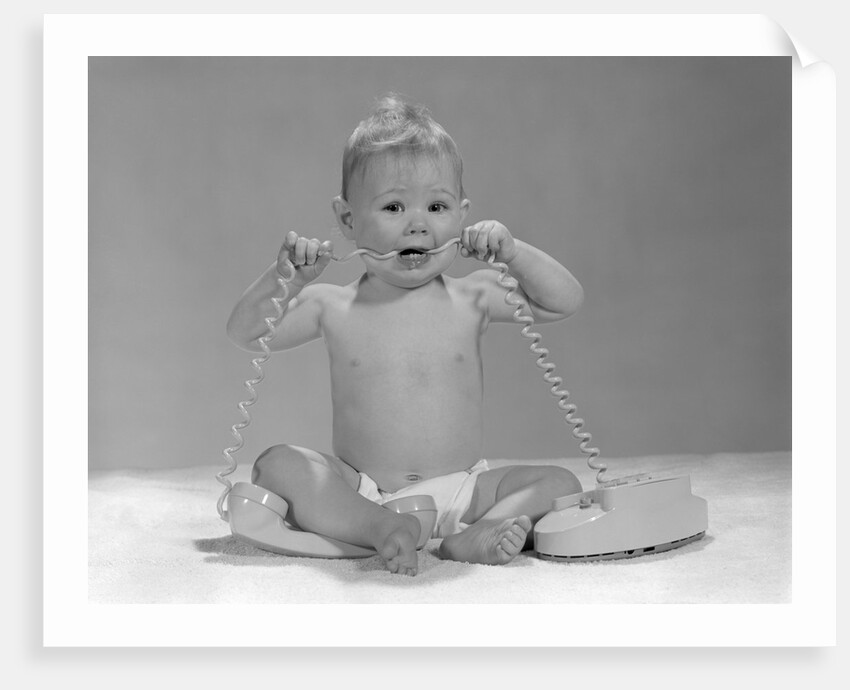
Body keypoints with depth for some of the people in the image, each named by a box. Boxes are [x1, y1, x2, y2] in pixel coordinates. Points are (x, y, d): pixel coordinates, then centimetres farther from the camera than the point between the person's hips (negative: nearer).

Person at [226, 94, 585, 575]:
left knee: (560, 482, -14)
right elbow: (245, 334, -1)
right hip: (358, 493, 0)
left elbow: (566, 301, -3)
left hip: (461, 491, 1)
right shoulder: (332, 307, 1)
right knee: (277, 465, -21)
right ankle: (381, 529, -34)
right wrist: (283, 276, -17)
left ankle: (475, 535, -34)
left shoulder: (472, 299, 1)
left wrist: (512, 251, -17)